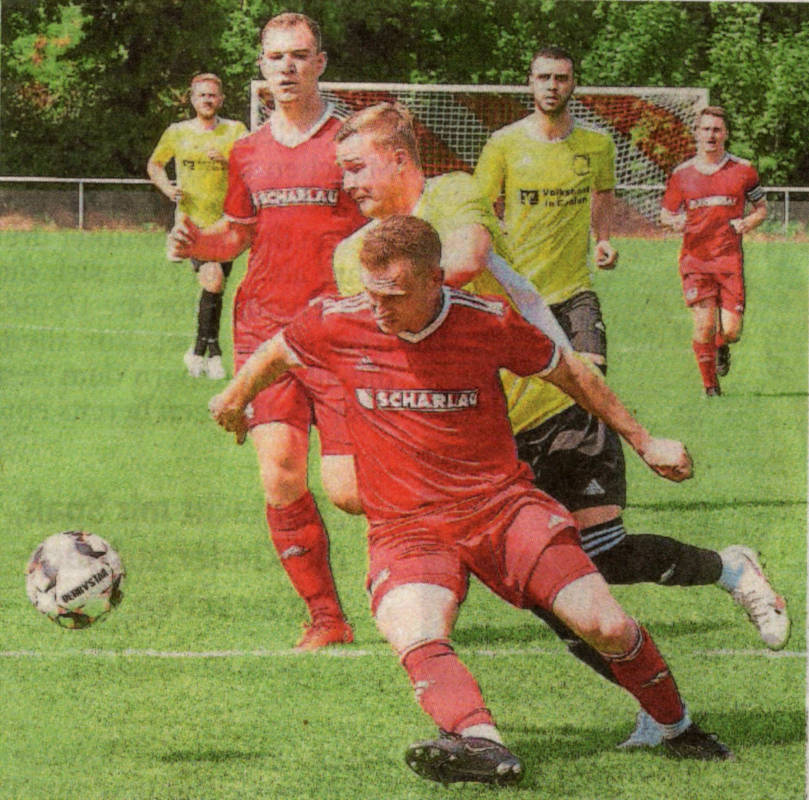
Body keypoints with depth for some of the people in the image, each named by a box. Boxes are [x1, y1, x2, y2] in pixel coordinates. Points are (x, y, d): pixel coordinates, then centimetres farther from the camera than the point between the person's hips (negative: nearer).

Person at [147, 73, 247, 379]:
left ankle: (200, 352, 23)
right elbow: (154, 164, 22)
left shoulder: (235, 131, 3)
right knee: (213, 281, -20)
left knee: (215, 290, 7)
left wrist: (227, 161, -25)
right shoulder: (177, 133, 5)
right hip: (191, 223, -2)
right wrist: (167, 187, 3)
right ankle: (211, 350, -7)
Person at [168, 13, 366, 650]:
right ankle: (325, 616, 2)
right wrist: (198, 241, 2)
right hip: (264, 326, 3)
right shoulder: (247, 153, 15)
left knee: (348, 490, -9)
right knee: (280, 476, -11)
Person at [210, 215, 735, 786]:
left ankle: (677, 727, 15)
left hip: (503, 502, 0)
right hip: (405, 527, 0)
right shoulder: (340, 324, -6)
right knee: (416, 638, -33)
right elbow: (276, 355, 18)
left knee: (608, 628, -11)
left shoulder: (489, 322, -8)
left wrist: (643, 442, 18)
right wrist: (235, 399, 37)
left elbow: (568, 371, 10)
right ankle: (484, 746, -55)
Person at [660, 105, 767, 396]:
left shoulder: (743, 170, 4)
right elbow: (666, 212, 15)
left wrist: (748, 223, -7)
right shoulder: (682, 174, 5)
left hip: (730, 258, 0)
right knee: (704, 325, -12)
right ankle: (709, 383, 8)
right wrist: (675, 221, -9)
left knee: (731, 330, -5)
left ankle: (722, 347, 33)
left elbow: (761, 207, 15)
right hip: (695, 258, 0)